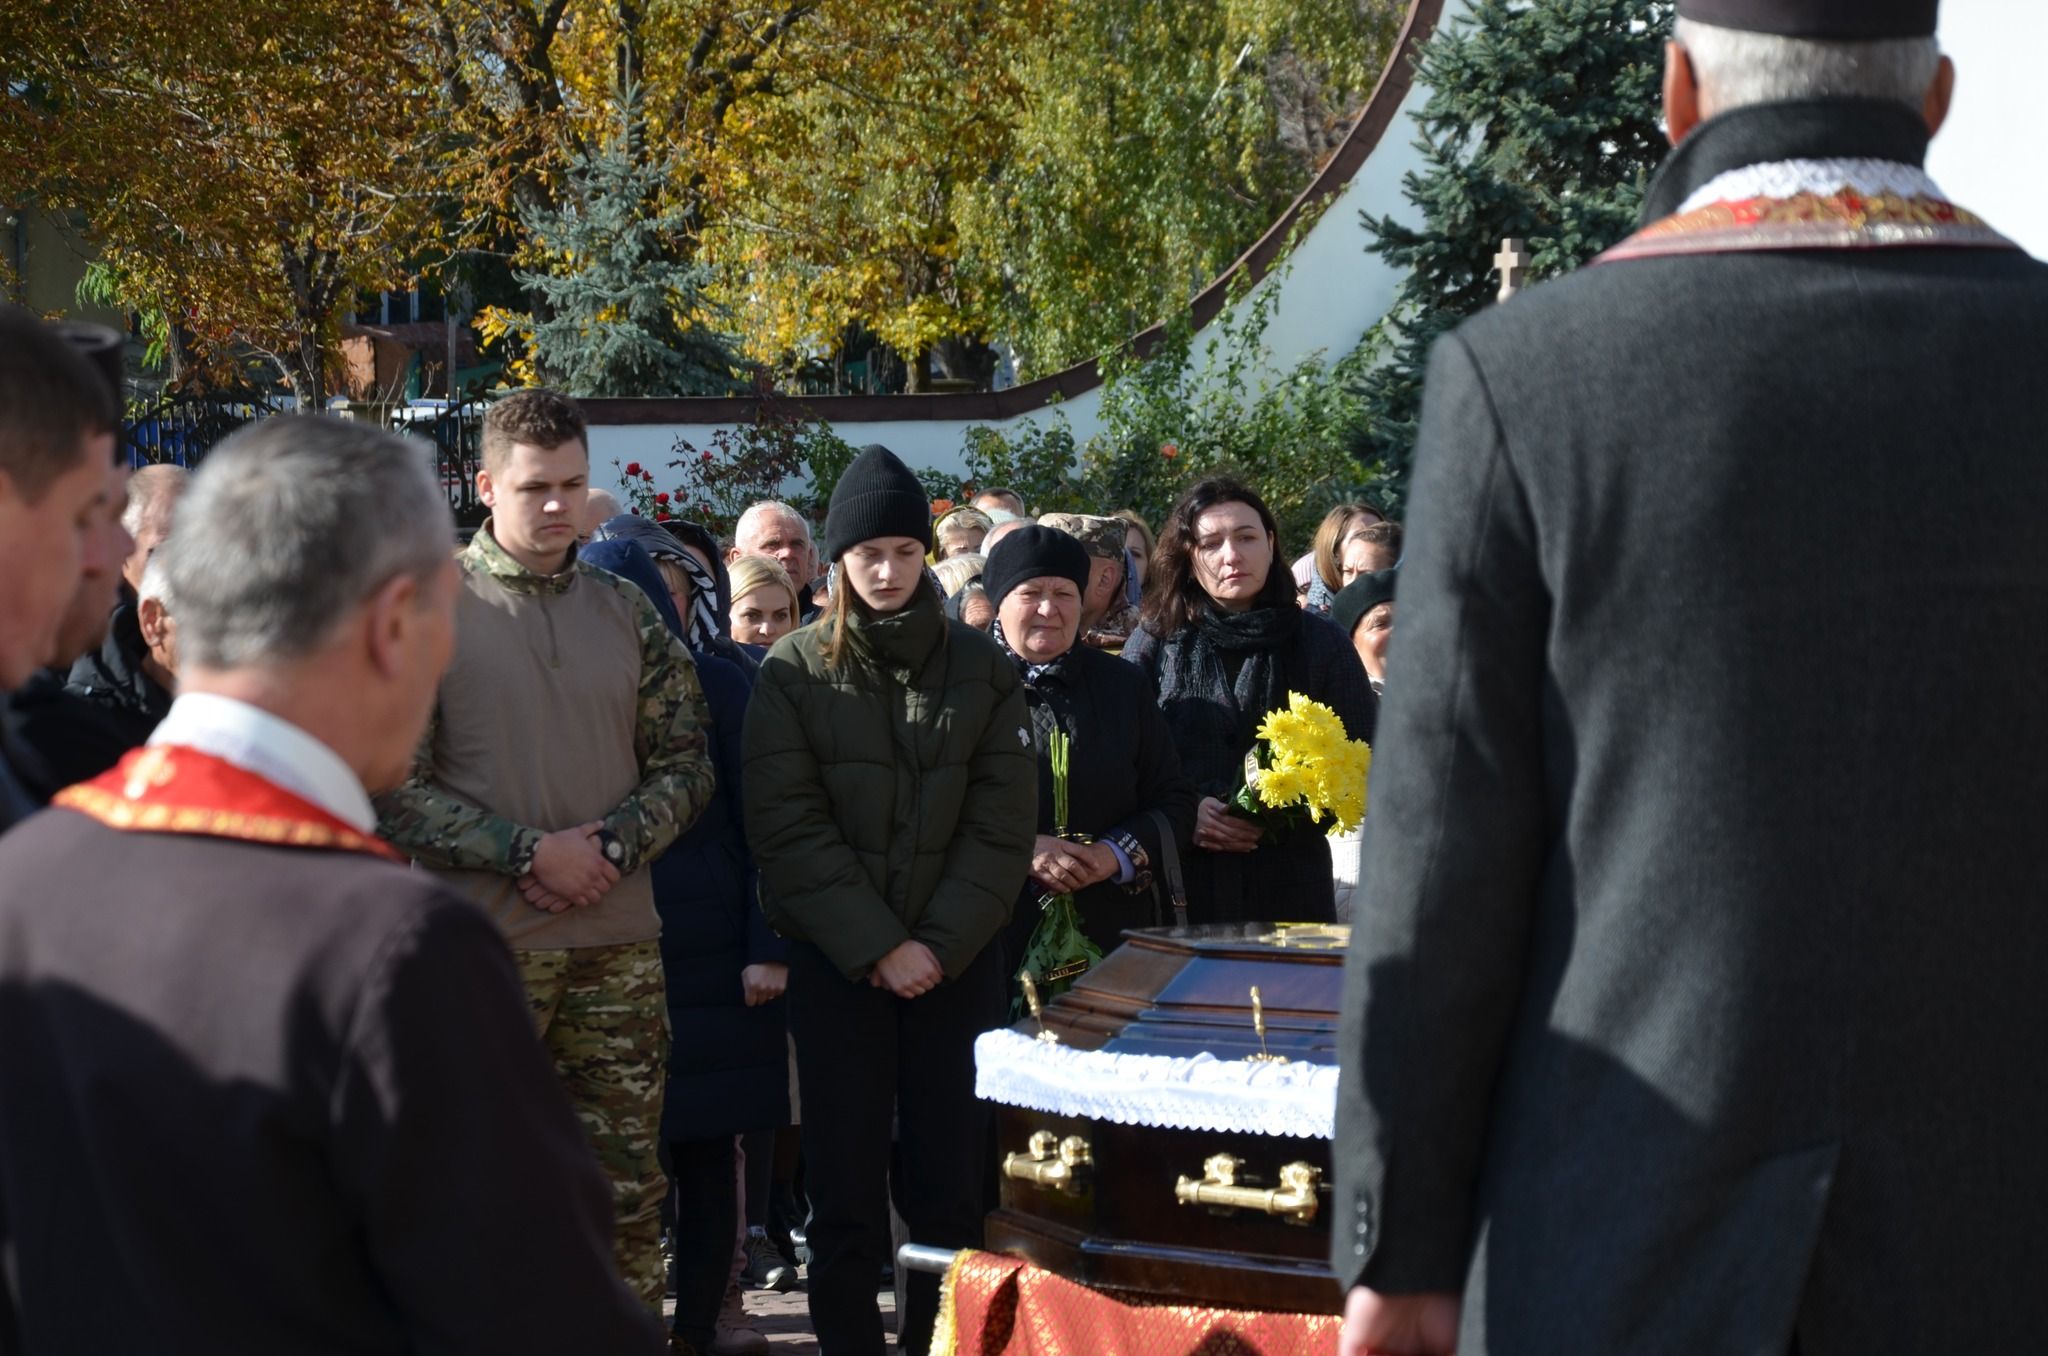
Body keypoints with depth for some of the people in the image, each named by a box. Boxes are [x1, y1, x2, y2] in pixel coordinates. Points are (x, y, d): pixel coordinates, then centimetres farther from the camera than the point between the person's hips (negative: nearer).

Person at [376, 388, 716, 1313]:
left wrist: (611, 848, -8)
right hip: (482, 943, -3)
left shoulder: (628, 613, 10)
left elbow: (684, 765, 10)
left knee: (627, 1187, 7)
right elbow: (394, 787, -8)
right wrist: (530, 853, -14)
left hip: (618, 941, 3)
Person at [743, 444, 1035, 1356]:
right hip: (836, 961, -1)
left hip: (955, 960, 1)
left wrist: (938, 945, -10)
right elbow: (789, 830, -6)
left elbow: (1001, 825, 0)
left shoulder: (980, 669, 5)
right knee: (846, 1182, 2)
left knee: (947, 1179, 3)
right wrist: (876, 948, -13)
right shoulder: (793, 674, 1)